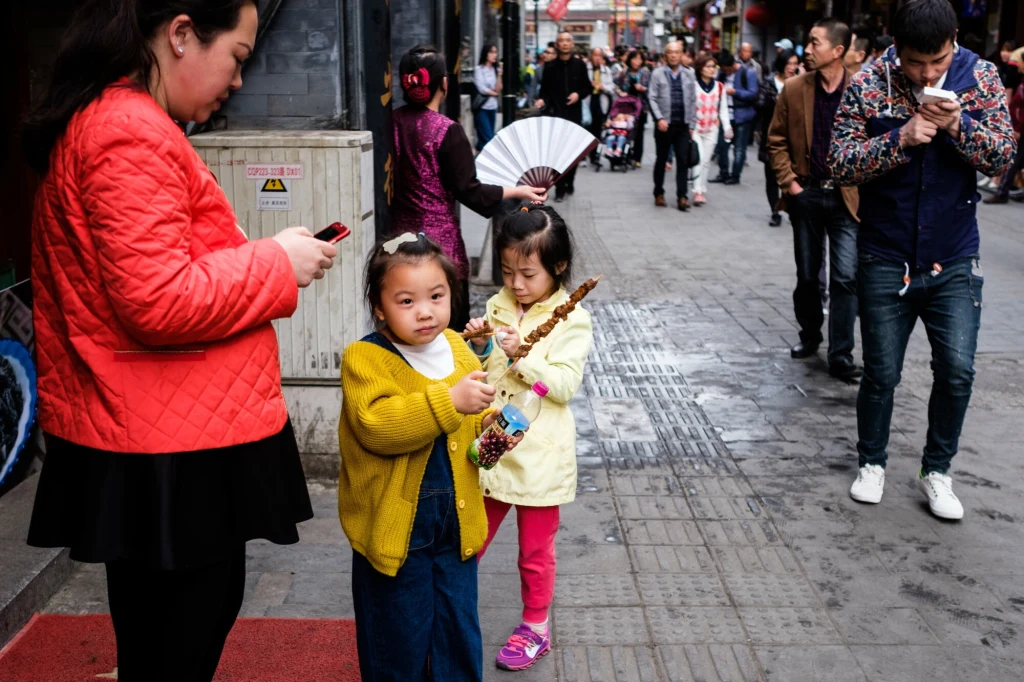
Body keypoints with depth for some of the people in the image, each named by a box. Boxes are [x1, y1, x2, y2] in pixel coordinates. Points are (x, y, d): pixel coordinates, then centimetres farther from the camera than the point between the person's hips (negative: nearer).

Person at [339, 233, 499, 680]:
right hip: (395, 528, -5)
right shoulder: (365, 358, -16)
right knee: (398, 643, 10)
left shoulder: (457, 348, 3)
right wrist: (449, 401, -38)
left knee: (460, 636, 18)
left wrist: (488, 429, -5)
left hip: (456, 522, 5)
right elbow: (376, 426, -31)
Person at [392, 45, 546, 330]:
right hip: (440, 239, -6)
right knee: (449, 323, 4)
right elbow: (468, 191, -14)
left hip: (402, 233, 6)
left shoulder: (394, 122, 1)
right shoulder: (447, 130, -15)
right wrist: (518, 191, -5)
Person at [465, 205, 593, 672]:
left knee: (535, 550, 13)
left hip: (537, 455, -4)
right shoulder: (498, 307, 3)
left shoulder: (571, 320, -10)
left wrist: (523, 355, -26)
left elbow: (566, 384, -17)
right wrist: (478, 346, -12)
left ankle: (536, 628, 31)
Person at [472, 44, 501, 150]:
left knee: (483, 139, 7)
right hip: (482, 107, -5)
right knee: (488, 138, -12)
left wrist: (499, 75, -9)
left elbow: (498, 90, 2)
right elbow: (481, 88, -10)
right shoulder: (478, 69, -4)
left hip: (493, 107, 6)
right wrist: (493, 93, 3)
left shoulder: (495, 70, 11)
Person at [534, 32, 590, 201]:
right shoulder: (550, 66, 4)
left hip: (574, 113, 2)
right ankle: (560, 188, -6)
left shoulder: (579, 65, 6)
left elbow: (587, 87, 9)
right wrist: (543, 100, -12)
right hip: (555, 112, -2)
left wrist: (578, 94, -10)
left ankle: (569, 182, 26)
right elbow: (545, 89, 8)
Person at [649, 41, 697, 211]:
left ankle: (681, 196, -3)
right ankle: (659, 193, 21)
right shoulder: (658, 73, -1)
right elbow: (652, 98, -5)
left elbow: (693, 101, 8)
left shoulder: (689, 75, 8)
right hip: (664, 124, -2)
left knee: (683, 161, -4)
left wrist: (692, 125, 4)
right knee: (661, 160, 9)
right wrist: (659, 118, -17)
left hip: (683, 125, 2)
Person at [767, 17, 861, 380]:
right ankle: (809, 335, 35)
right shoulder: (794, 89, -1)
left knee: (846, 278, -7)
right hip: (806, 194, 2)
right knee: (807, 275, 14)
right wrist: (788, 182, -2)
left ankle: (841, 356, -1)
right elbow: (777, 140, 6)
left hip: (846, 197, -2)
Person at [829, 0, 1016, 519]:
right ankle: (871, 463, 28)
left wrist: (958, 127, -23)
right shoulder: (868, 85, -9)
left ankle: (936, 471, 17)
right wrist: (902, 138, -25)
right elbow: (841, 163, -12)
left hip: (954, 261, 1)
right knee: (881, 374, 7)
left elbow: (1003, 156, -5)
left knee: (957, 370, -2)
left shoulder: (980, 77, -3)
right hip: (886, 261, -1)